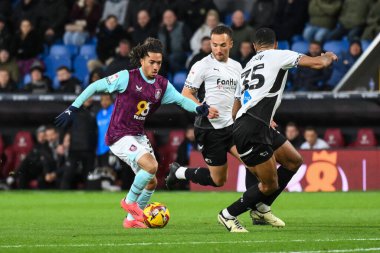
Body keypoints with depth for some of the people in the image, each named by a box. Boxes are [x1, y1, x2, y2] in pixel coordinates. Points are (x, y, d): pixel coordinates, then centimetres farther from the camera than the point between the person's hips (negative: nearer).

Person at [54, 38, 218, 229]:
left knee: (151, 182, 9)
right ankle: (130, 201, -1)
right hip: (119, 136, -8)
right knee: (151, 166, -24)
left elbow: (181, 100, 2)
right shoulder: (127, 78, -14)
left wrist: (199, 109, -19)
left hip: (139, 136, 8)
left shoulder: (162, 85, 3)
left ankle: (132, 219, 27)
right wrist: (73, 108, -12)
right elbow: (96, 86, -10)